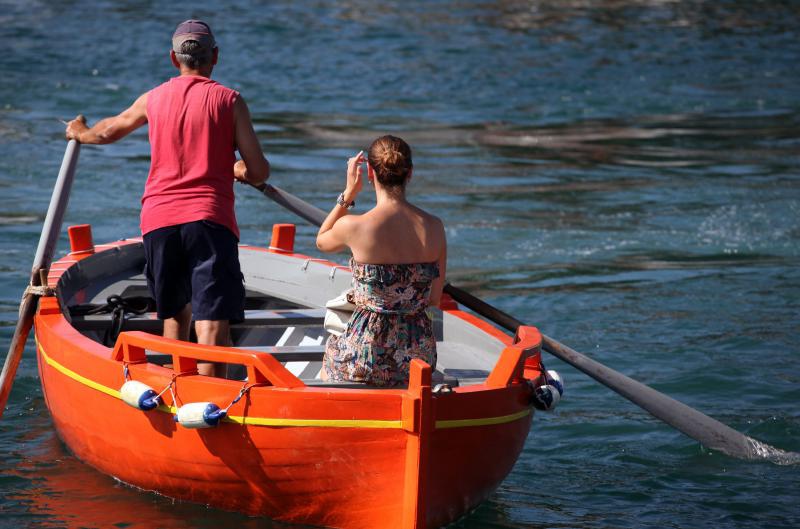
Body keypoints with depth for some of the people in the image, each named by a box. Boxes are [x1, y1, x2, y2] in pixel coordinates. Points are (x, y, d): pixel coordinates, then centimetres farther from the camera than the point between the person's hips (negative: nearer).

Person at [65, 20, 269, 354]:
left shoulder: (154, 99, 14)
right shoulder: (229, 100, 3)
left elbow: (109, 131, 35)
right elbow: (259, 172, 1)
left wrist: (81, 134, 57)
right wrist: (239, 171, 25)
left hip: (158, 219, 4)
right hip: (209, 218, -4)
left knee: (174, 315, 22)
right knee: (212, 325, -13)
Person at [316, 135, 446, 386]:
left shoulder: (354, 226, -15)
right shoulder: (434, 227, -4)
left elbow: (321, 241, 11)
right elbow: (434, 299, 5)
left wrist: (349, 193, 8)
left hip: (365, 356, -3)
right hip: (420, 354, 3)